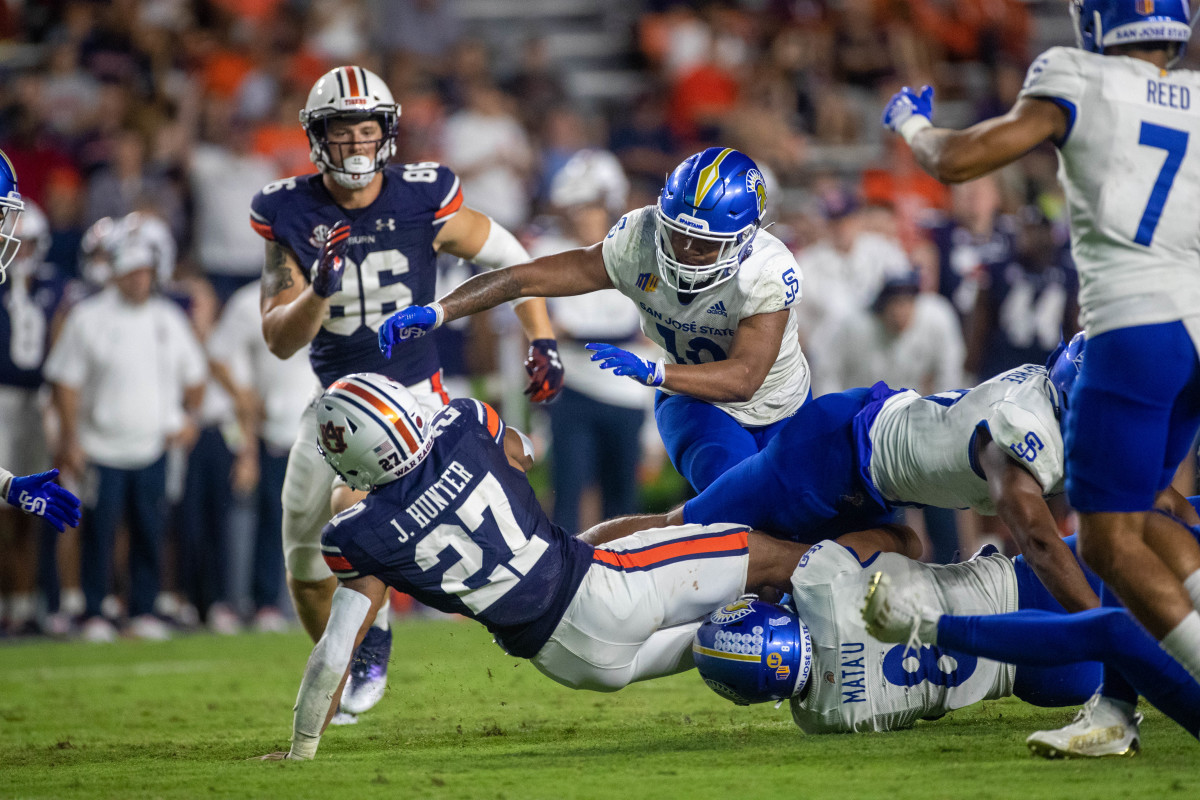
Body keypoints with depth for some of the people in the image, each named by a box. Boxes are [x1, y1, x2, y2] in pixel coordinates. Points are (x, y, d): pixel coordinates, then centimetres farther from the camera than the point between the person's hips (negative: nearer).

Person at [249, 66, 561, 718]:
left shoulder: (425, 200, -13)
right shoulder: (291, 217, -9)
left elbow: (511, 259, 4)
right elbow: (279, 340, -10)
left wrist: (542, 343, -1)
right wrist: (319, 290, -28)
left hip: (411, 395, -3)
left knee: (353, 507, -25)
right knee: (305, 562, 7)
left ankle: (370, 639, 1)